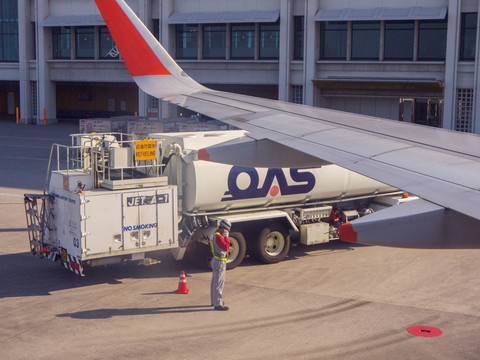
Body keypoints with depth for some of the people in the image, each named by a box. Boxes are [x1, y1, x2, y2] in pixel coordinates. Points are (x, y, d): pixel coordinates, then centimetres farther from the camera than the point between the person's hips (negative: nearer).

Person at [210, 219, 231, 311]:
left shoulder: (216, 234, 11)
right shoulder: (218, 236, -22)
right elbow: (226, 247, -27)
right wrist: (226, 237, -18)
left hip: (215, 261, 11)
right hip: (219, 262, -11)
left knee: (215, 282, 18)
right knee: (219, 283, -8)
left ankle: (214, 301, 30)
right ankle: (218, 304, -6)